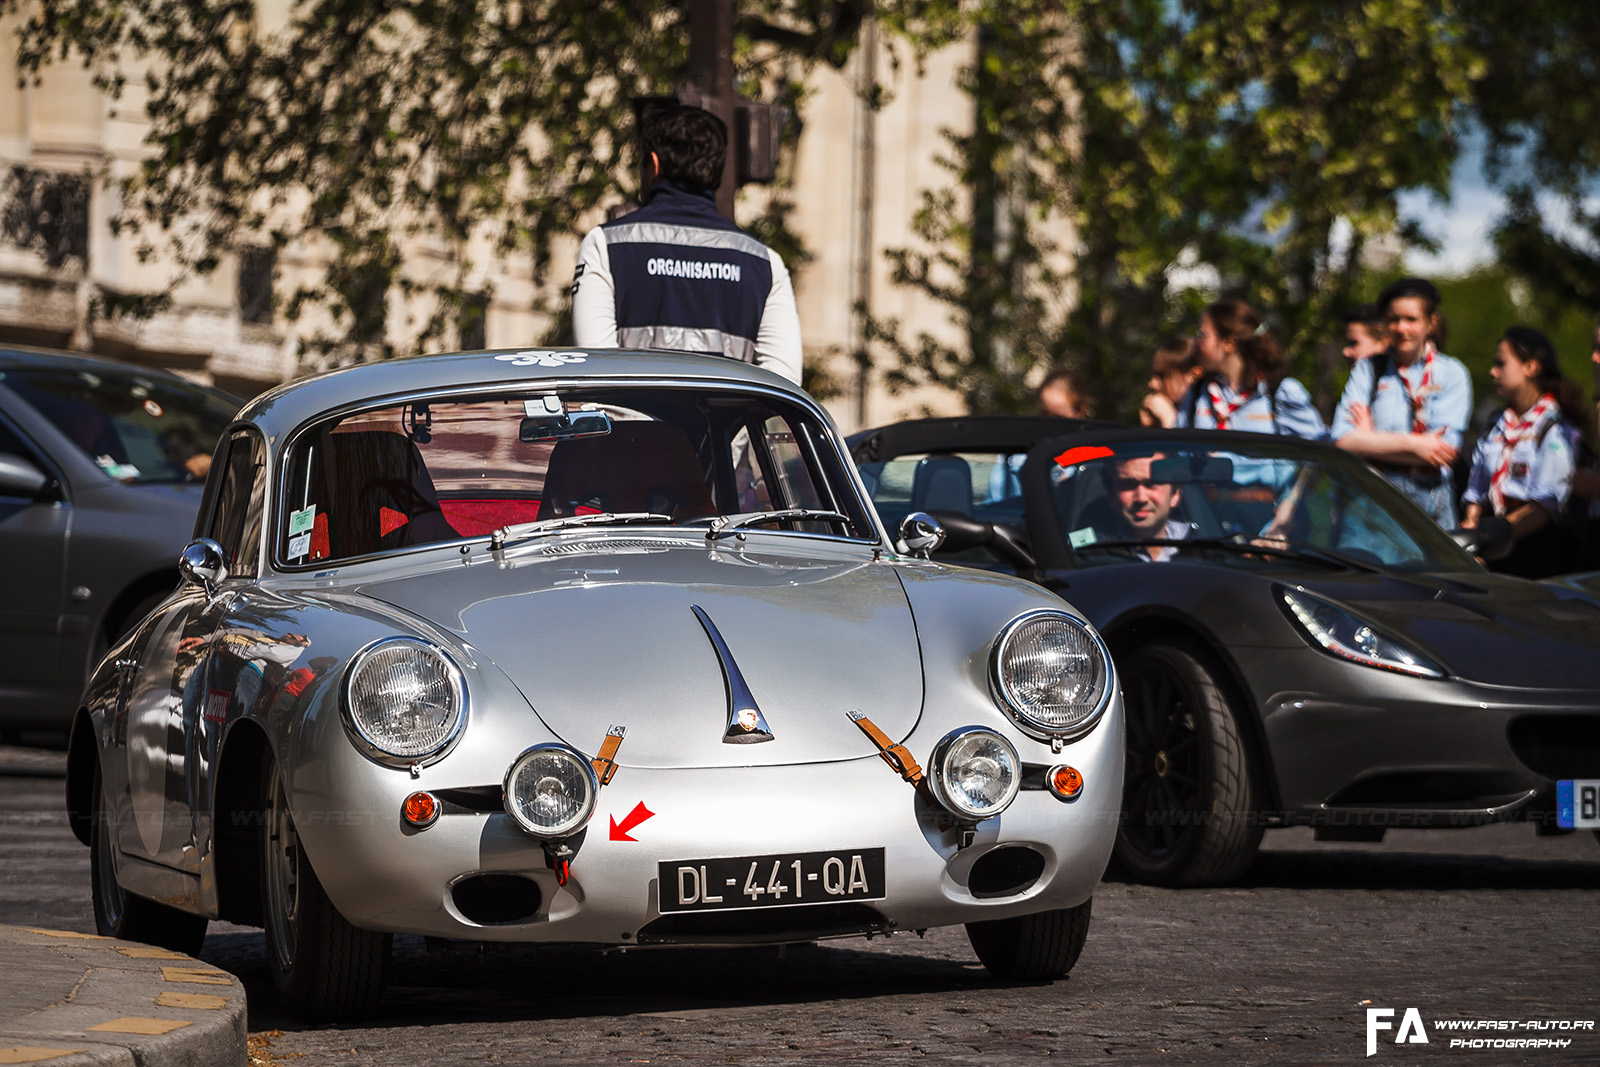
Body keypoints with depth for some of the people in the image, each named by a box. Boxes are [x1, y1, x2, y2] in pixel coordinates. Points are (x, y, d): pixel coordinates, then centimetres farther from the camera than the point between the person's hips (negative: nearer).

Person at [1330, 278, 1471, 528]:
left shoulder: (1451, 373, 7)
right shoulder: (1367, 369, 10)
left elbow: (1443, 452, -5)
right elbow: (1343, 440, -4)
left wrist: (1373, 440, -2)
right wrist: (1413, 444, -9)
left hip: (1429, 498, 0)